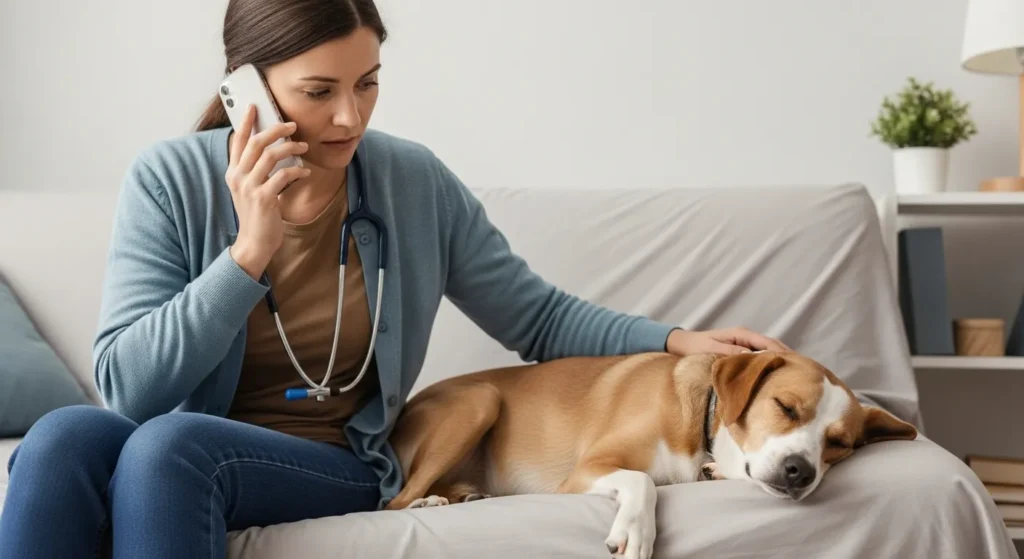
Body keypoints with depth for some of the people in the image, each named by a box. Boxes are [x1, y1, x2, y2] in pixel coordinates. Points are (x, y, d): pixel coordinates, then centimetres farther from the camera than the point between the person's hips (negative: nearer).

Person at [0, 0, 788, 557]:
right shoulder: (169, 183, -7)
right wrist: (252, 250, -22)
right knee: (65, 438, -33)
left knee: (167, 445, -33)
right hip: (176, 459, 1)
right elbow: (126, 386, -14)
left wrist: (676, 340, -7)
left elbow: (539, 318, 7)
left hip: (337, 466, 0)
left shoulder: (415, 184, -3)